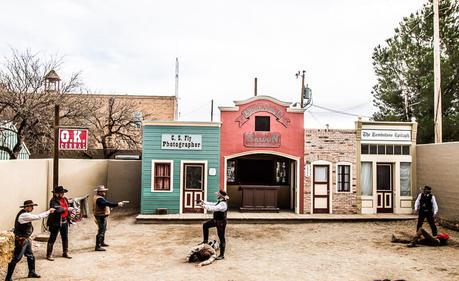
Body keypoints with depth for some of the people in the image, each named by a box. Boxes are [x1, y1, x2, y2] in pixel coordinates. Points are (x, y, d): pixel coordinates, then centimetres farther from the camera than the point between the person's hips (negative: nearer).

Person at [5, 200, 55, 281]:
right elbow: (38, 217, -25)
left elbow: (36, 217, 12)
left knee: (30, 256, 20)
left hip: (26, 239, 10)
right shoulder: (24, 215, -24)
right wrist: (49, 211, -17)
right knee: (16, 259, -1)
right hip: (21, 240, -10)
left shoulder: (25, 214, 7)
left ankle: (32, 272, 34)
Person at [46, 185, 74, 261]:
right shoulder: (53, 201, -15)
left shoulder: (65, 199, 9)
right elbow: (58, 209, -30)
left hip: (65, 221, 7)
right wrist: (67, 209, -19)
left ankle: (65, 252, 27)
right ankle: (49, 254, 12)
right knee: (52, 238, 2)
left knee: (65, 237, 15)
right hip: (56, 222, -7)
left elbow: (69, 207, 20)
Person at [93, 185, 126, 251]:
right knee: (101, 231, -8)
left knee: (103, 230, 24)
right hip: (101, 217, -11)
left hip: (102, 216, 11)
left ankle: (102, 242, 39)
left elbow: (106, 203, 12)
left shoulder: (98, 197, 11)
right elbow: (107, 203, -36)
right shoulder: (99, 199, -24)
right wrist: (117, 204, -40)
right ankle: (98, 246, -5)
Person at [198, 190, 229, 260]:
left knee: (221, 238, 0)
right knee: (205, 225, 17)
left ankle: (222, 255, 11)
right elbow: (213, 204, 18)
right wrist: (204, 202, 16)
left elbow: (213, 208, -35)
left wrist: (204, 206, -34)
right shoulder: (219, 202, 5)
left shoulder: (223, 204, -26)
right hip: (216, 220, 10)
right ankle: (205, 241, 29)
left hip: (221, 222, -10)